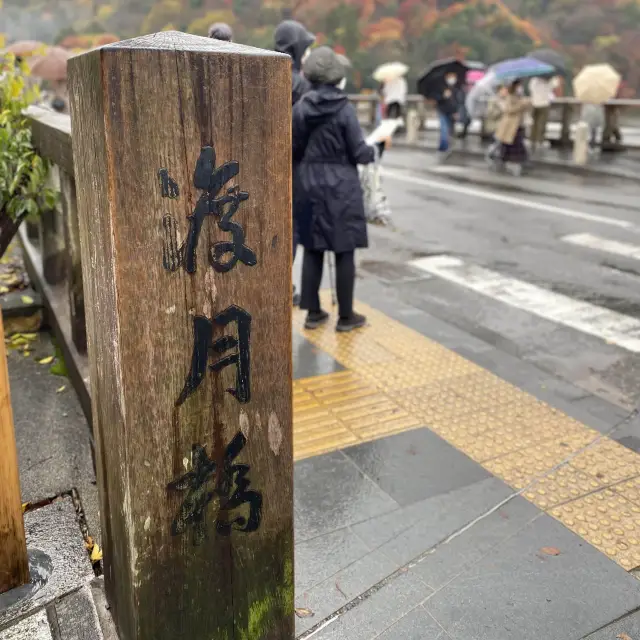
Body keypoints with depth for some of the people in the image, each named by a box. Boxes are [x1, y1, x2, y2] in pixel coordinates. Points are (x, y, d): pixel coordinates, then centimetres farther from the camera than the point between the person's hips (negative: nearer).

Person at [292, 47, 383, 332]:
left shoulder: (301, 107, -1)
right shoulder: (344, 108, -12)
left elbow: (294, 149, 4)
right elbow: (359, 152, -10)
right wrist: (375, 150, 11)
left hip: (310, 185, 4)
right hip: (342, 186, -4)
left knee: (313, 250, 11)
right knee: (344, 252, 4)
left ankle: (313, 312, 18)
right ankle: (345, 316, 12)